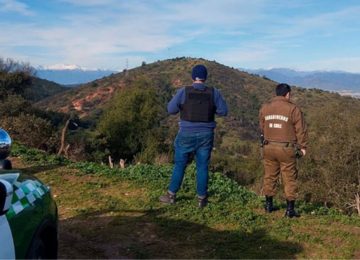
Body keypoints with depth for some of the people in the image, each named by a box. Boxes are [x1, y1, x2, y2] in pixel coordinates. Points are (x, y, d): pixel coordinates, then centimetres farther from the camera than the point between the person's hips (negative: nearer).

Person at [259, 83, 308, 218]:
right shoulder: (293, 109, -9)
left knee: (270, 176, 15)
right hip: (287, 149, -4)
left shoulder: (265, 108, 4)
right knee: (289, 179, 5)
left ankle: (268, 205, 25)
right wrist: (303, 146, 3)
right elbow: (301, 130, -7)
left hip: (269, 147, 4)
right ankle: (290, 209, 8)